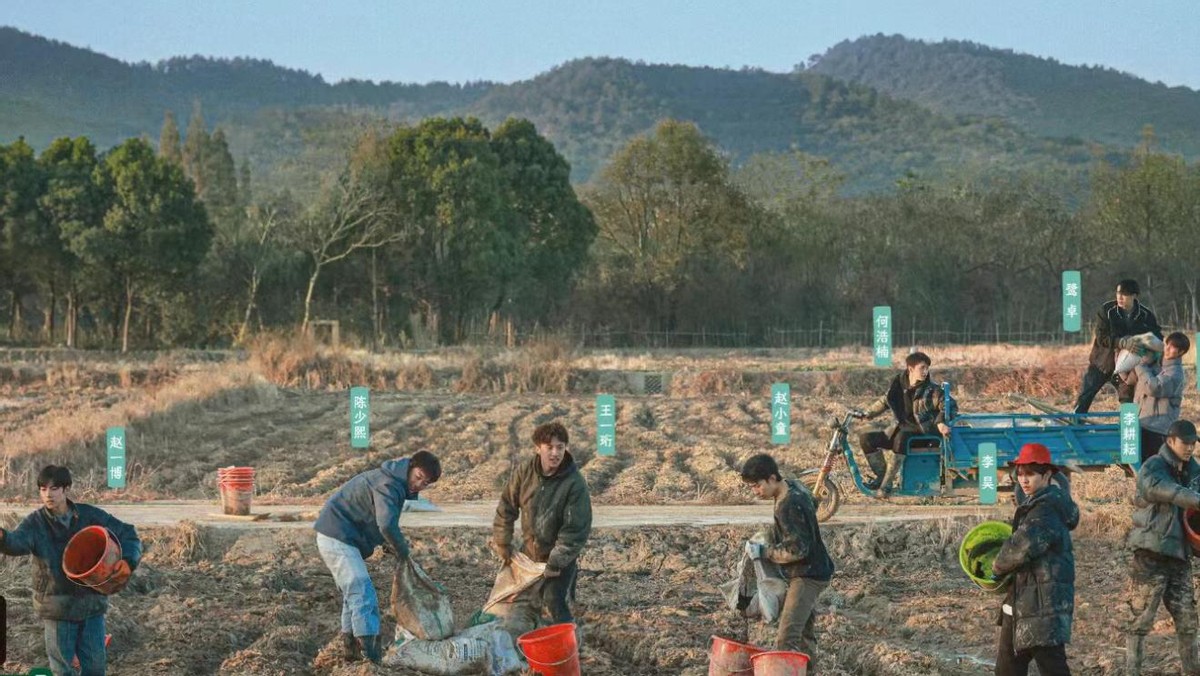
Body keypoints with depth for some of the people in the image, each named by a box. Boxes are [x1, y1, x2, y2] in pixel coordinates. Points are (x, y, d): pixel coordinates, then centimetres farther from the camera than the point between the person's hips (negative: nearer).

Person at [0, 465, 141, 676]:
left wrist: (128, 562, -18)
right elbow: (17, 542, -31)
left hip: (92, 604, 1)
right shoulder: (36, 523, -9)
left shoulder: (91, 516, -4)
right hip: (56, 607, -1)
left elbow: (129, 535, 3)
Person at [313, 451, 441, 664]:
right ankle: (371, 657, -20)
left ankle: (351, 650, 25)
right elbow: (387, 524, -34)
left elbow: (383, 523, 21)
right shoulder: (388, 484, -21)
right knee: (363, 594, -15)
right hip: (338, 536, -11)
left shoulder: (398, 484, 12)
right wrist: (402, 549, -17)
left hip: (338, 535, 11)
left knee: (353, 594, 18)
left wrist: (389, 545, 3)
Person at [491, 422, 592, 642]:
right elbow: (506, 508, -3)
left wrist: (555, 563, -20)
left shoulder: (575, 483, -25)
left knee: (554, 601, -17)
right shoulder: (524, 471, -14)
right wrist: (503, 546, 1)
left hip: (562, 556, -5)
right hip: (530, 550, 5)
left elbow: (576, 530, -23)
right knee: (519, 603, 15)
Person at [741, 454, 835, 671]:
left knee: (787, 638, -18)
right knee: (803, 632, 20)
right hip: (811, 572, 10)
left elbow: (797, 550, -26)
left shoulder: (788, 506, -25)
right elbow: (812, 504, 26)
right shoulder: (794, 486, 4)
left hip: (807, 576, -10)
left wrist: (764, 552, -15)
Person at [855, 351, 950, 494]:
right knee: (866, 438, -13)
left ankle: (887, 483, -30)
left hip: (920, 433, -5)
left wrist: (941, 422, -24)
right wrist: (867, 413, 13)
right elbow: (884, 401, 19)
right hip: (898, 430, 5)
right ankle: (881, 475, 1)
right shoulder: (898, 384, 4)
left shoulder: (931, 389, -7)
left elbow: (947, 405, -6)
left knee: (901, 437, -39)